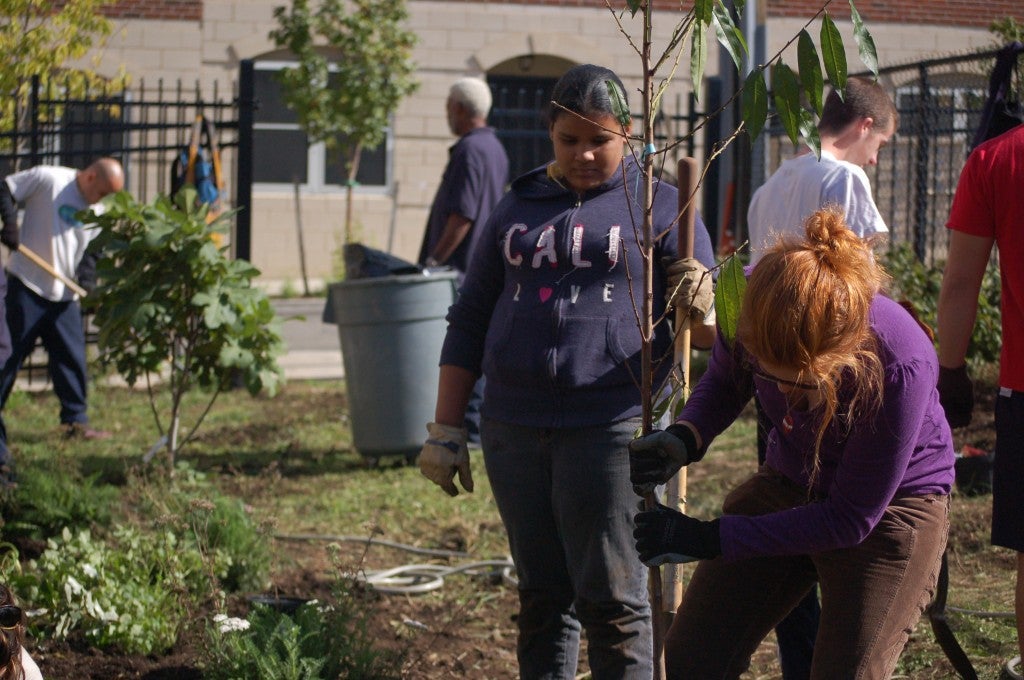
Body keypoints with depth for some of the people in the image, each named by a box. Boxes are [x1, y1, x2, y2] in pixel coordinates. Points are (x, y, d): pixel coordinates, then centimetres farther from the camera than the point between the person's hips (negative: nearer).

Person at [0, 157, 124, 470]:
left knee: (72, 356, 7)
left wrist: (87, 278, -4)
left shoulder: (96, 211, 11)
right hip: (27, 286, -6)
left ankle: (75, 420, 17)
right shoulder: (47, 179, -9)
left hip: (64, 295, 6)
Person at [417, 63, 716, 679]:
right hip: (514, 433, 4)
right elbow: (470, 323, 18)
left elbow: (716, 329, 0)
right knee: (542, 597, 10)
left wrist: (703, 310, -24)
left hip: (611, 427, -4)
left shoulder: (660, 208, 4)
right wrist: (446, 429, 12)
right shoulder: (518, 210, 15)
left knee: (612, 600, -4)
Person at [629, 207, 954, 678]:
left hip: (891, 504, -5)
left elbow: (849, 520, -24)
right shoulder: (746, 301, -26)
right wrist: (685, 439, -22)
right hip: (785, 484, 5)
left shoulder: (900, 367, -37)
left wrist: (708, 539, -25)